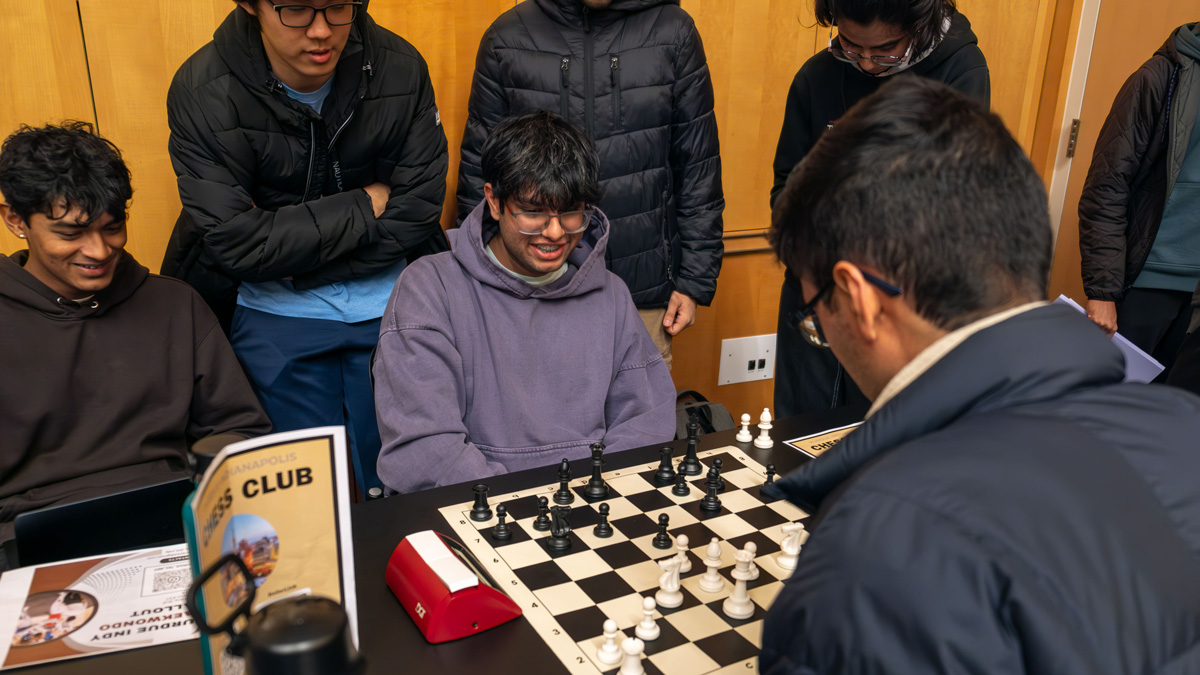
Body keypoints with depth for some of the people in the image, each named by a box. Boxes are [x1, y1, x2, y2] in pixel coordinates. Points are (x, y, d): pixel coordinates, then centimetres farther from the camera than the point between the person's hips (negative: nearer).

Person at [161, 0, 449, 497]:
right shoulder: (202, 93, -15)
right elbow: (238, 245, -19)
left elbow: (418, 211, -10)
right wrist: (367, 204, -16)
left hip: (387, 303, 2)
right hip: (275, 313, -1)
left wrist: (295, 249, -14)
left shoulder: (400, 69, -10)